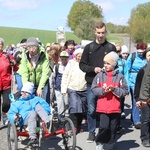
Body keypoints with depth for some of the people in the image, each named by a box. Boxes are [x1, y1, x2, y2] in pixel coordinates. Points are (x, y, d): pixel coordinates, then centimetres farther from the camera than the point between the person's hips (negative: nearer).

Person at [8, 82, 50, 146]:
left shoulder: (36, 99, 28)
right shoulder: (16, 103, 26)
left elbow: (46, 107, 16)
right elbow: (10, 115, 14)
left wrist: (43, 114, -5)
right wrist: (15, 117, -10)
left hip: (38, 119, 2)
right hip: (25, 120, -2)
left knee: (38, 106, -24)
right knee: (32, 113, -35)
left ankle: (47, 122, -41)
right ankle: (32, 137, -45)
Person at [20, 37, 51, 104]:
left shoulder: (43, 56, -15)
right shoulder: (25, 56, -7)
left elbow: (45, 73, -21)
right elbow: (24, 73, -12)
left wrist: (40, 87, -29)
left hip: (43, 83, -2)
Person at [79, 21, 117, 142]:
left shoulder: (111, 47, 5)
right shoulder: (89, 47, 6)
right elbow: (82, 65, 4)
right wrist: (93, 69, -12)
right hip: (92, 84, 1)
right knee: (91, 110, 6)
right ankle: (91, 133, 18)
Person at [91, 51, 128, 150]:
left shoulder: (120, 76, 0)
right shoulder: (100, 75, 2)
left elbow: (125, 91, 0)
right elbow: (94, 89, 2)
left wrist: (114, 89, -14)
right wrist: (103, 90, -14)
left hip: (115, 108, 1)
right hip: (103, 107, -1)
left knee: (112, 129, 7)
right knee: (104, 127, -10)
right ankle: (99, 142, 17)